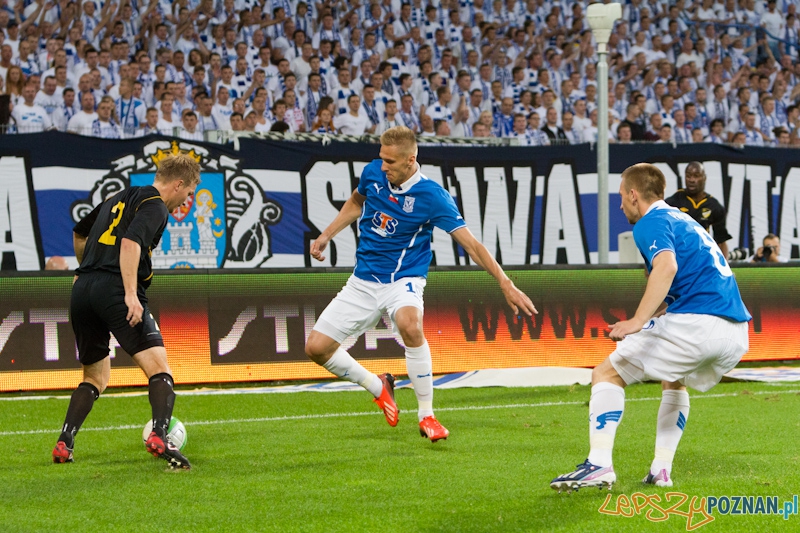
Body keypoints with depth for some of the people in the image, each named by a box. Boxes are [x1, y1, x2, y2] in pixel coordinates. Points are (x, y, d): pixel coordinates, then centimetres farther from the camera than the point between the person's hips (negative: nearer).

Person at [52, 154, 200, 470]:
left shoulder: (119, 199, 26)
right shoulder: (155, 206, 0)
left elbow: (79, 233, 39)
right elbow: (131, 243, -17)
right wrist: (131, 295, -24)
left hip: (83, 290, 8)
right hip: (115, 290, -8)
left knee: (96, 377, 22)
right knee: (160, 370, -11)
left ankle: (64, 444, 12)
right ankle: (159, 436, -32)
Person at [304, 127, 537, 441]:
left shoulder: (431, 196, -18)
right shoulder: (373, 173, -4)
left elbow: (470, 243, -18)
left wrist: (506, 285, -25)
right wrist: (326, 237, 15)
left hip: (403, 280, -5)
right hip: (363, 282, 5)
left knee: (410, 325, -38)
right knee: (316, 347, -4)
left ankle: (427, 416, -22)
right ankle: (378, 387, 24)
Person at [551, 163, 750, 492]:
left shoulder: (651, 222, 0)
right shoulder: (685, 221, 29)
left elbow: (667, 267, -21)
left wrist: (637, 322, -30)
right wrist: (645, 322, 41)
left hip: (694, 325, -9)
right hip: (738, 337, 9)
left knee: (607, 374, 2)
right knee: (674, 382, 35)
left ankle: (599, 465, -11)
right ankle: (661, 470, 24)